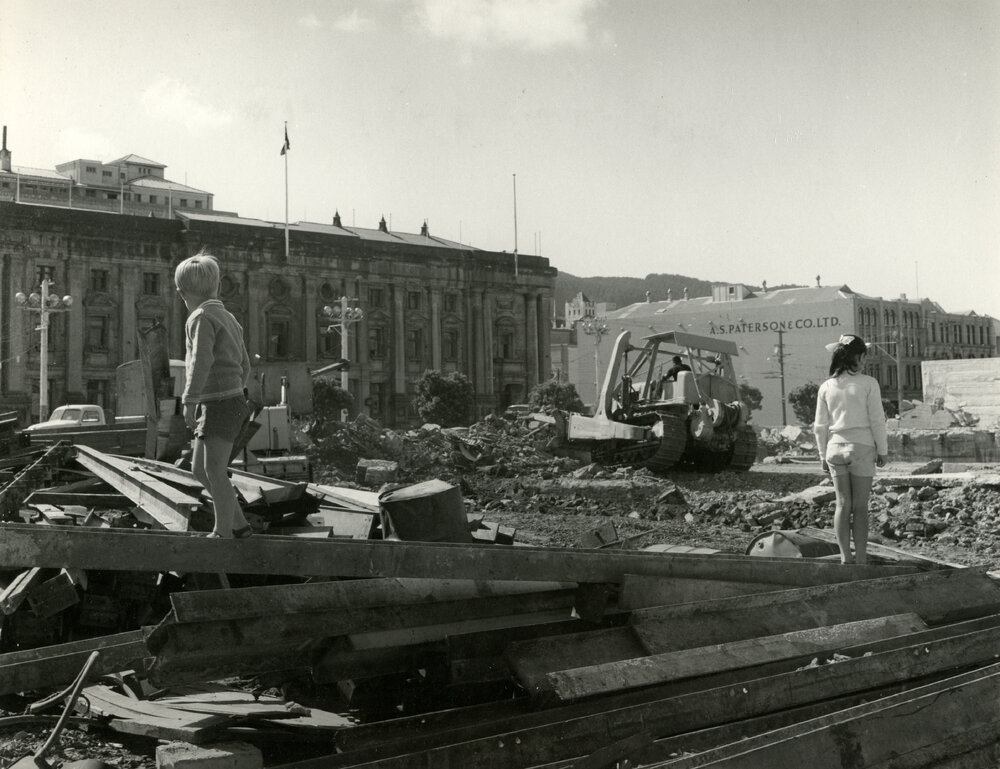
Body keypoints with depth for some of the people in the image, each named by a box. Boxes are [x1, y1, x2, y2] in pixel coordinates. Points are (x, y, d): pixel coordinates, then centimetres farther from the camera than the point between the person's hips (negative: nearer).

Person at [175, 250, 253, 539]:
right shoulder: (227, 318, 19)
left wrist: (189, 400, -24)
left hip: (220, 404, -9)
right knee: (199, 469, 13)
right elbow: (245, 366, 23)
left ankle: (224, 533, -4)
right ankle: (238, 525, 17)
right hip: (232, 397, 9)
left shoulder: (201, 317, -9)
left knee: (214, 470, -8)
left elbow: (202, 360, -23)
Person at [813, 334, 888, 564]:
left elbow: (820, 426, 5)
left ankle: (845, 557, 9)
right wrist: (882, 450, 3)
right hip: (861, 448, -3)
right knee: (860, 506, 4)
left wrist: (823, 455, 13)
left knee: (843, 504, 9)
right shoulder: (868, 383, -9)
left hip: (835, 448, 3)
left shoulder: (826, 387, 2)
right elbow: (877, 420, -7)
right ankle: (861, 558, 5)